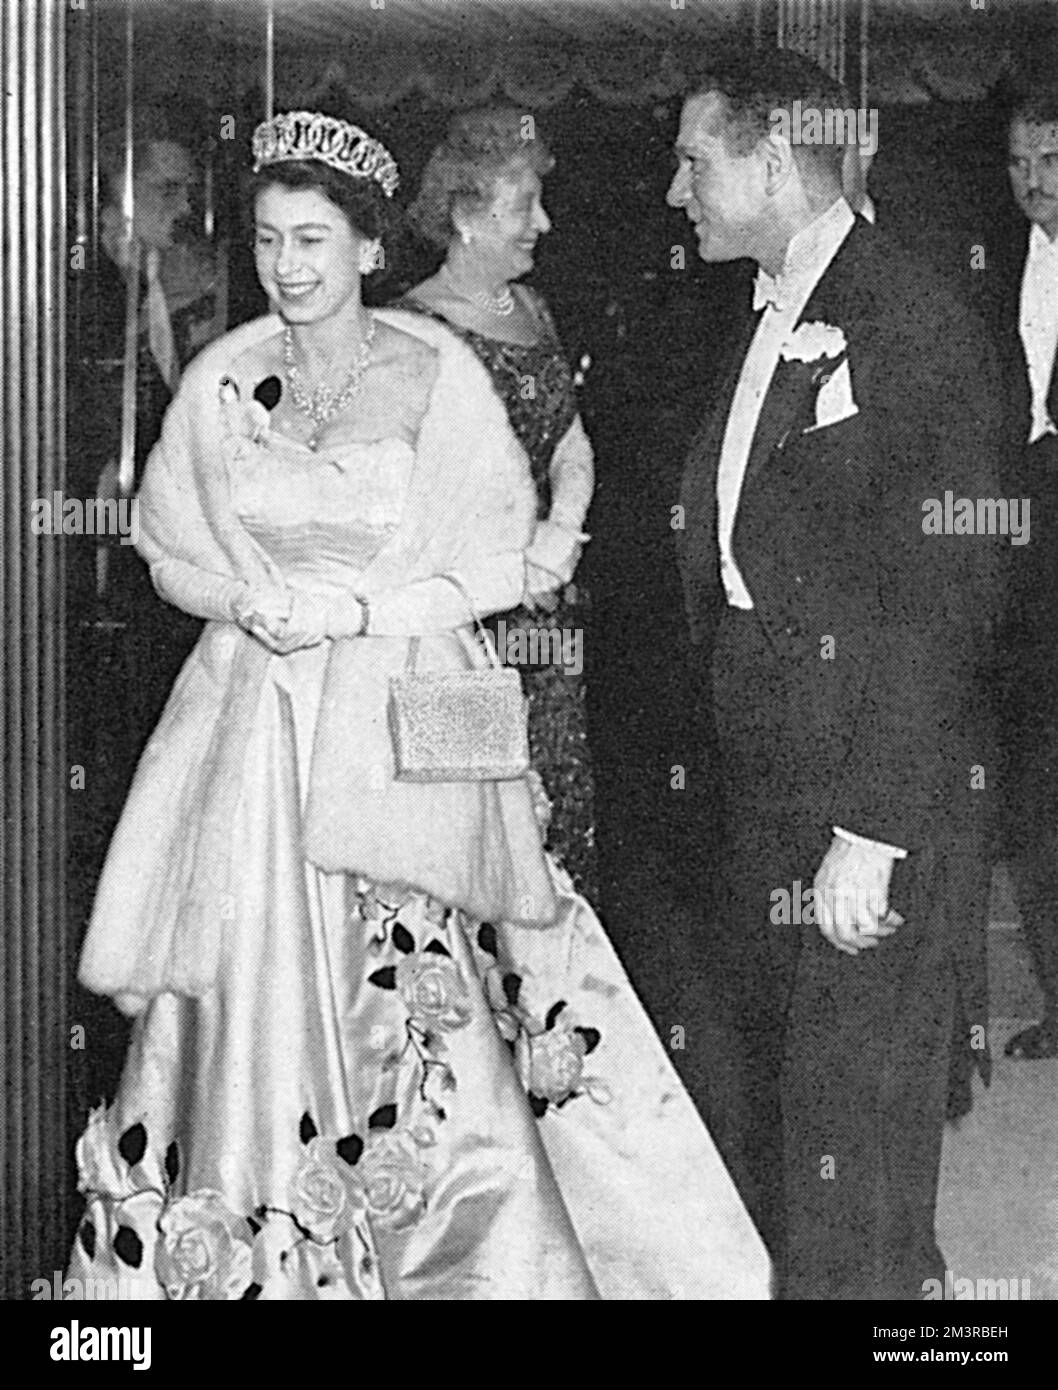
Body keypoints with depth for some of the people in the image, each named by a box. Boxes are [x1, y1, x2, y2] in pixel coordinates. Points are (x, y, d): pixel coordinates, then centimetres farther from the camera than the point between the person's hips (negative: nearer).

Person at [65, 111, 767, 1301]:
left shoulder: (440, 374, -3)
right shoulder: (220, 380, 6)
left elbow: (491, 560, -2)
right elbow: (170, 544, 11)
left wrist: (355, 608, -13)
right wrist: (254, 600, -9)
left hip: (405, 720, -3)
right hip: (253, 715, 3)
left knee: (413, 1001, -7)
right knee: (255, 974, 2)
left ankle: (468, 1261, 8)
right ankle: (258, 1255, 19)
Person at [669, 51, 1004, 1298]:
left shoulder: (912, 328, -14)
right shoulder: (759, 322, 14)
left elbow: (938, 603, -18)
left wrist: (872, 836, -21)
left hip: (871, 797, -9)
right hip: (759, 797, 9)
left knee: (850, 1145, 1)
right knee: (750, 1121, 18)